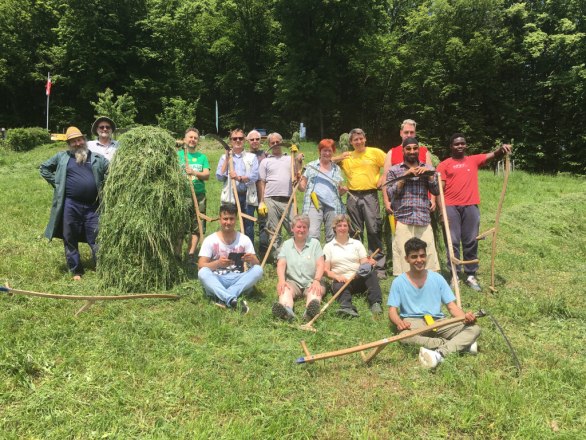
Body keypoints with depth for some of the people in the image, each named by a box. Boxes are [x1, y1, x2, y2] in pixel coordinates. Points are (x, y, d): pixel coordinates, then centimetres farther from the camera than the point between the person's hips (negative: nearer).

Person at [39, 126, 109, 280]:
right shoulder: (62, 157, 7)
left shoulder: (97, 157, 6)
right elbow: (44, 168, 17)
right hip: (70, 205, 1)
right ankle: (76, 271, 20)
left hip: (92, 205, -1)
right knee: (70, 240, 8)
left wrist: (102, 187, 1)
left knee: (96, 240, 1)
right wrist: (56, 184, 6)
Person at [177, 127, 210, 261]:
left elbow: (207, 175, 0)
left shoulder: (202, 157, 13)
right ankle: (178, 254, 4)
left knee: (197, 228, 3)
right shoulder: (178, 155, 8)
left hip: (199, 195, 3)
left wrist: (194, 172, -18)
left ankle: (191, 255, 12)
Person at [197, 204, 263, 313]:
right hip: (216, 281, -1)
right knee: (203, 272, -32)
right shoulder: (210, 240, -1)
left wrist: (252, 260, -26)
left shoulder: (244, 239, 3)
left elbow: (257, 264, -1)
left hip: (238, 281, 2)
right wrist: (218, 263, -30)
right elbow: (201, 266, -9)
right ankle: (232, 300, -49)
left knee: (258, 270, -25)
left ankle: (224, 299, -34)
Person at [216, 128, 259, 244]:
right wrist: (227, 159, -3)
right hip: (230, 196, 0)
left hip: (247, 196, 0)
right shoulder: (224, 157, 12)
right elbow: (219, 177, 1)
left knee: (248, 225, 5)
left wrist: (239, 178, -18)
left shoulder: (252, 157, 9)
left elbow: (254, 176, -5)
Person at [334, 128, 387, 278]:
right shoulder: (347, 156, 13)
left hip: (370, 195, -3)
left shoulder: (375, 152, 3)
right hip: (353, 197, 4)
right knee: (355, 232, 9)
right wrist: (338, 158, -2)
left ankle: (379, 267, -2)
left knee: (374, 230, -7)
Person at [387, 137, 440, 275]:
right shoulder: (394, 170, 9)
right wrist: (404, 177, -7)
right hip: (403, 220, -2)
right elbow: (390, 194, -1)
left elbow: (436, 191, 9)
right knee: (404, 255, -5)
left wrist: (429, 175, -4)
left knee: (427, 254, -1)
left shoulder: (427, 169, 16)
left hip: (424, 220, 2)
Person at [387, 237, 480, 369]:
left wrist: (465, 317, -18)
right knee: (404, 335, -39)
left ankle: (439, 353, -37)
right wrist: (399, 322, -27)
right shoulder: (399, 282, 1)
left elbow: (452, 306, 5)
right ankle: (461, 344, -26)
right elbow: (392, 311, -3)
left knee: (474, 328, -19)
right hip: (413, 323, -2)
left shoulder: (437, 278, 7)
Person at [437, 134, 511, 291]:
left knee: (471, 242, 6)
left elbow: (493, 154, 2)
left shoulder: (474, 160, 14)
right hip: (451, 207, -2)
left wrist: (502, 149, -21)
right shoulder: (444, 165, 5)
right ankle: (454, 275, 9)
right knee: (453, 242, 1)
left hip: (471, 206, 2)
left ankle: (471, 275, 14)